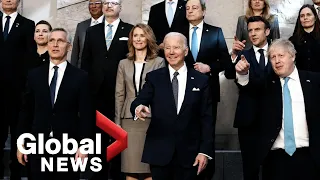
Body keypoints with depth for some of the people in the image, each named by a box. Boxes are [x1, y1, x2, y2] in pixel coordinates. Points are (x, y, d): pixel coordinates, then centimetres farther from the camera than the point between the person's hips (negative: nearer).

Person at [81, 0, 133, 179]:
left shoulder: (130, 30, 2)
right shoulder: (92, 31, 12)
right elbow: (86, 61, 10)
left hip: (120, 92, -3)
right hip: (97, 91, 3)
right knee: (99, 135, 8)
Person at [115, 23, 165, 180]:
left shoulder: (159, 62, 3)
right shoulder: (124, 64, 12)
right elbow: (119, 95, 10)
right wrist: (117, 123, 5)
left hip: (151, 118, -2)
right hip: (129, 119, 3)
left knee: (150, 167, 0)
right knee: (130, 167, 4)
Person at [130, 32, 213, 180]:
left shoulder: (201, 80, 4)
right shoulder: (153, 77, 5)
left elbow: (207, 119, 2)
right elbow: (139, 101, -7)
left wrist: (205, 151, -5)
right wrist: (138, 108, -31)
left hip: (188, 153, 0)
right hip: (159, 152, 0)